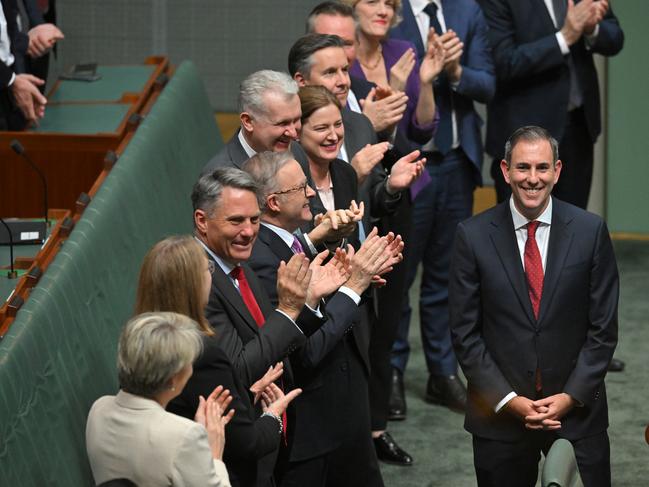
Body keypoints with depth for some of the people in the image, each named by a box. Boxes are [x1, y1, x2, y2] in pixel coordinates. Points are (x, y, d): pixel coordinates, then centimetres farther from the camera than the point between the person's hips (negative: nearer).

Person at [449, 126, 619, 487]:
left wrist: (572, 397, -8)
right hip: (499, 415, 0)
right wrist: (508, 400, -8)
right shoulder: (473, 236, -3)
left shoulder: (590, 231, -2)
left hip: (576, 407, 0)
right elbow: (465, 333, -2)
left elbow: (603, 328, 0)